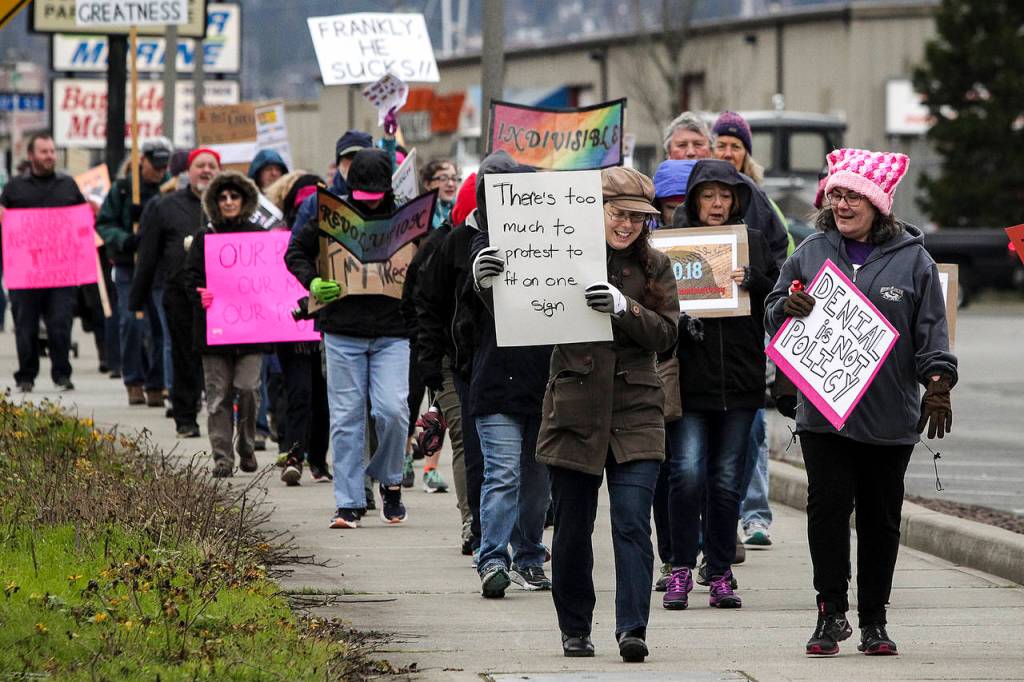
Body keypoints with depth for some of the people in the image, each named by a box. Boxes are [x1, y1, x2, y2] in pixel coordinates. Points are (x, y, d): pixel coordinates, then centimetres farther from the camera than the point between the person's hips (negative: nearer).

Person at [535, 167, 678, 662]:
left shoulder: (654, 267, 6)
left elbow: (665, 333, -3)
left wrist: (625, 307, -20)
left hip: (635, 412, 0)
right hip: (573, 409, 0)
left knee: (633, 522, -11)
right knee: (572, 527, 7)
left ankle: (632, 629, -13)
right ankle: (574, 630, 21)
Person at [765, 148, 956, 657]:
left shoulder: (912, 259, 3)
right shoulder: (810, 253, 8)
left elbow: (931, 329, 4)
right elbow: (773, 315, 14)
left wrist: (938, 382, -7)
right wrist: (788, 307, -8)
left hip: (891, 418, -1)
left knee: (881, 518, 5)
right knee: (828, 508, -7)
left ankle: (873, 620, 14)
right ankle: (831, 613, -2)